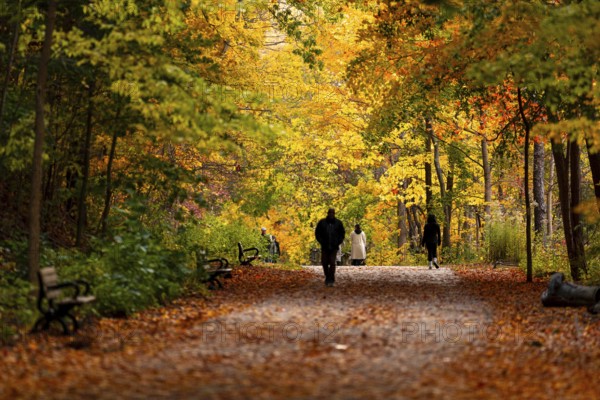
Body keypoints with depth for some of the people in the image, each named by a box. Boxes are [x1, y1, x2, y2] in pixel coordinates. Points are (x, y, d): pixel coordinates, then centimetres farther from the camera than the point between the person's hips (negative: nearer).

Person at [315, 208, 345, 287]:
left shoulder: (338, 223, 1)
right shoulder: (322, 222, 0)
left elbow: (342, 233, 9)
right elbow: (317, 233, 4)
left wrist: (338, 242, -3)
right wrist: (321, 242, -7)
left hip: (334, 247, -1)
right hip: (325, 247, 1)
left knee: (332, 263, -10)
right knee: (324, 263, 1)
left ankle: (331, 280, -6)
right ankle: (327, 277, 24)